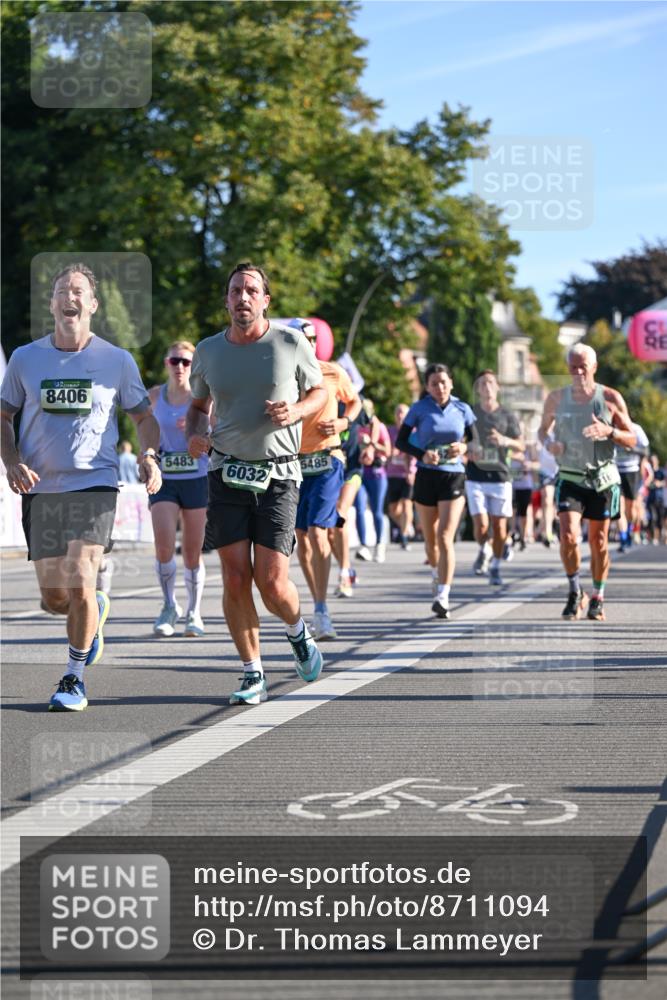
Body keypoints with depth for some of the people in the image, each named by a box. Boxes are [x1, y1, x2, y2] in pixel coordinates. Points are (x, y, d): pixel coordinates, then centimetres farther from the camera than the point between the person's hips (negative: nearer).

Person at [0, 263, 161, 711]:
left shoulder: (117, 361, 2)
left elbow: (144, 417, 12)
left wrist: (150, 455, -8)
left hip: (95, 484, -2)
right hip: (41, 488, 2)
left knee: (79, 585, -16)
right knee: (54, 598, 5)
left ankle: (75, 678, 3)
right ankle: (96, 609, 41)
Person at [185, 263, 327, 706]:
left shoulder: (291, 342, -2)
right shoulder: (208, 351, 6)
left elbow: (319, 392, 11)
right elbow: (198, 405, 21)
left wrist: (294, 412, -10)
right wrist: (195, 435, -1)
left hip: (277, 476, -2)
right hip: (226, 474, 2)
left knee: (272, 584, -8)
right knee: (236, 579, -4)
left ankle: (298, 630, 26)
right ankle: (254, 676, 9)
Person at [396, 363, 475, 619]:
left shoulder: (462, 409, 2)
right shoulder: (419, 409, -1)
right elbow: (401, 441, 0)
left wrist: (464, 447, -12)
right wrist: (422, 454, -17)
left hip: (454, 476, -1)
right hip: (426, 476, 1)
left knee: (445, 538, -13)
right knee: (430, 538, 11)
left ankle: (443, 596, -18)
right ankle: (439, 575, 41)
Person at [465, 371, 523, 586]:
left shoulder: (507, 416, 4)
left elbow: (520, 446, 7)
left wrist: (506, 441, -14)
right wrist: (468, 453, -9)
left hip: (500, 477, 1)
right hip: (475, 478, -1)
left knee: (499, 527, 0)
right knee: (481, 526, -11)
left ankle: (495, 568, 18)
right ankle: (483, 550, 22)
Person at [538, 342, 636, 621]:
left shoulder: (610, 398, -1)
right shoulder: (556, 399, 3)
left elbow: (631, 440, 1)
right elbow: (544, 429, 18)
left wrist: (608, 431, -20)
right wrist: (549, 443, -5)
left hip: (602, 479, 0)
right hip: (570, 479, 0)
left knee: (598, 542, 4)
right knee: (568, 537, -15)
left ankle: (597, 598, 21)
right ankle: (575, 592, 5)